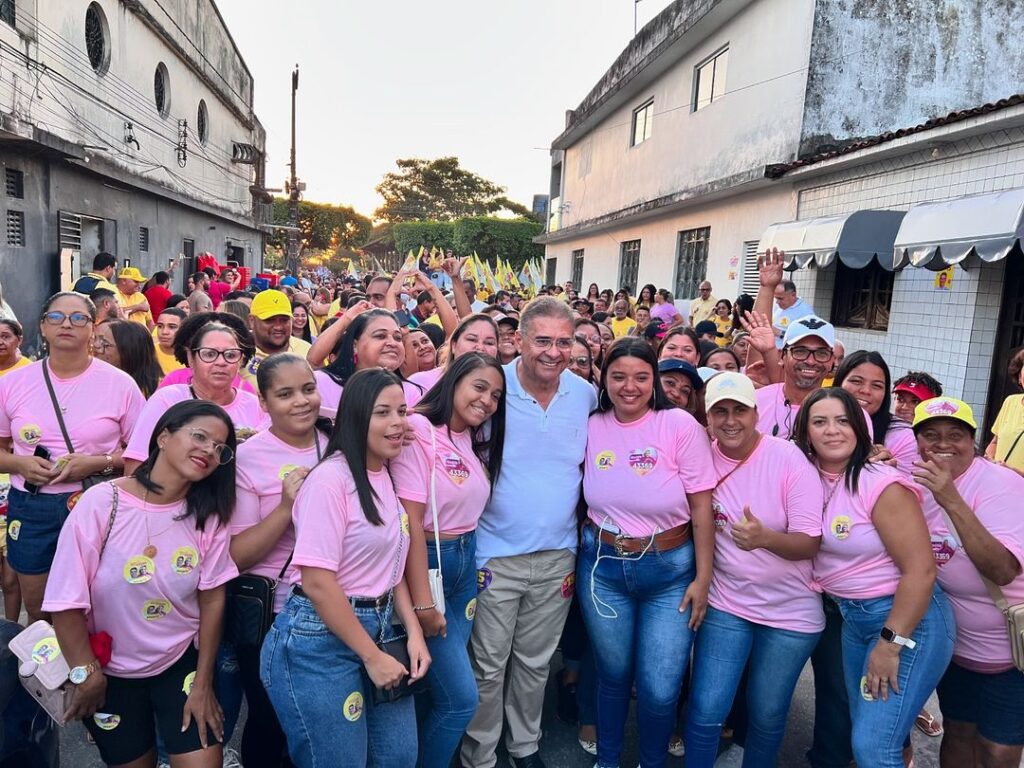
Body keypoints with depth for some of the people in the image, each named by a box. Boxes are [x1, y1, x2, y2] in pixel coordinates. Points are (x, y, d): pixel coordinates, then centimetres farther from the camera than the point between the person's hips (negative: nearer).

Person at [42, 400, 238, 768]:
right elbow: (66, 602, -15)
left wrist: (203, 684, -3)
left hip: (182, 663, 2)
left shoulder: (208, 515, -10)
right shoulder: (102, 503, -21)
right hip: (110, 672, -1)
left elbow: (212, 600, -6)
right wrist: (86, 674, -9)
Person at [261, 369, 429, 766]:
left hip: (376, 630, 8)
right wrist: (371, 656, -15)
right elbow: (317, 583, -21)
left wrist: (414, 633, 3)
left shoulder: (386, 476, 7)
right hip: (320, 642, -8)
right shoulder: (331, 479, -18)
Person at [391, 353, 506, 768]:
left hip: (466, 563, 7)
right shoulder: (419, 430, -16)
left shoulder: (477, 440, 8)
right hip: (426, 563, -7)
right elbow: (410, 520, -19)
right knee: (461, 696, -2)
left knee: (444, 689, 14)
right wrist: (422, 601, -19)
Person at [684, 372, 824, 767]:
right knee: (706, 710, -1)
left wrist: (765, 538, -37)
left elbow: (811, 542, -17)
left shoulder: (789, 459, -16)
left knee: (767, 716, 14)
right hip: (725, 603, 2)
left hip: (791, 612, -1)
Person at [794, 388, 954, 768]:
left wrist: (891, 644, -18)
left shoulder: (882, 485, -20)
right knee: (863, 733, 18)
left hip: (908, 618, -7)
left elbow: (921, 570, -21)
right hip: (853, 618, 7)